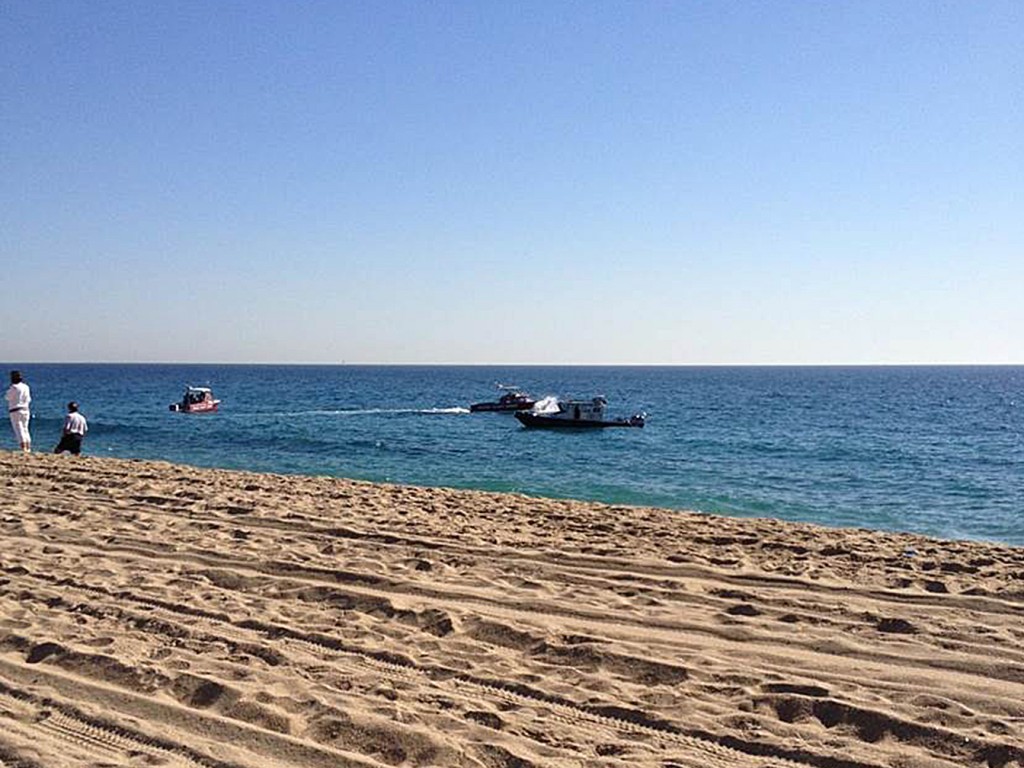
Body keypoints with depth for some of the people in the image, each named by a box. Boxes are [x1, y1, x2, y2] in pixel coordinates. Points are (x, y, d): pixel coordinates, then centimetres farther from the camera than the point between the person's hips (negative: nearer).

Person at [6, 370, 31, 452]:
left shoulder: (14, 387, -14)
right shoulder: (26, 387, 7)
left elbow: (8, 397, -2)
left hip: (15, 411, -7)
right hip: (25, 410, 7)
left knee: (19, 430, -7)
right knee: (25, 429, 15)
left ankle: (24, 449, -15)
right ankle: (28, 448, 15)